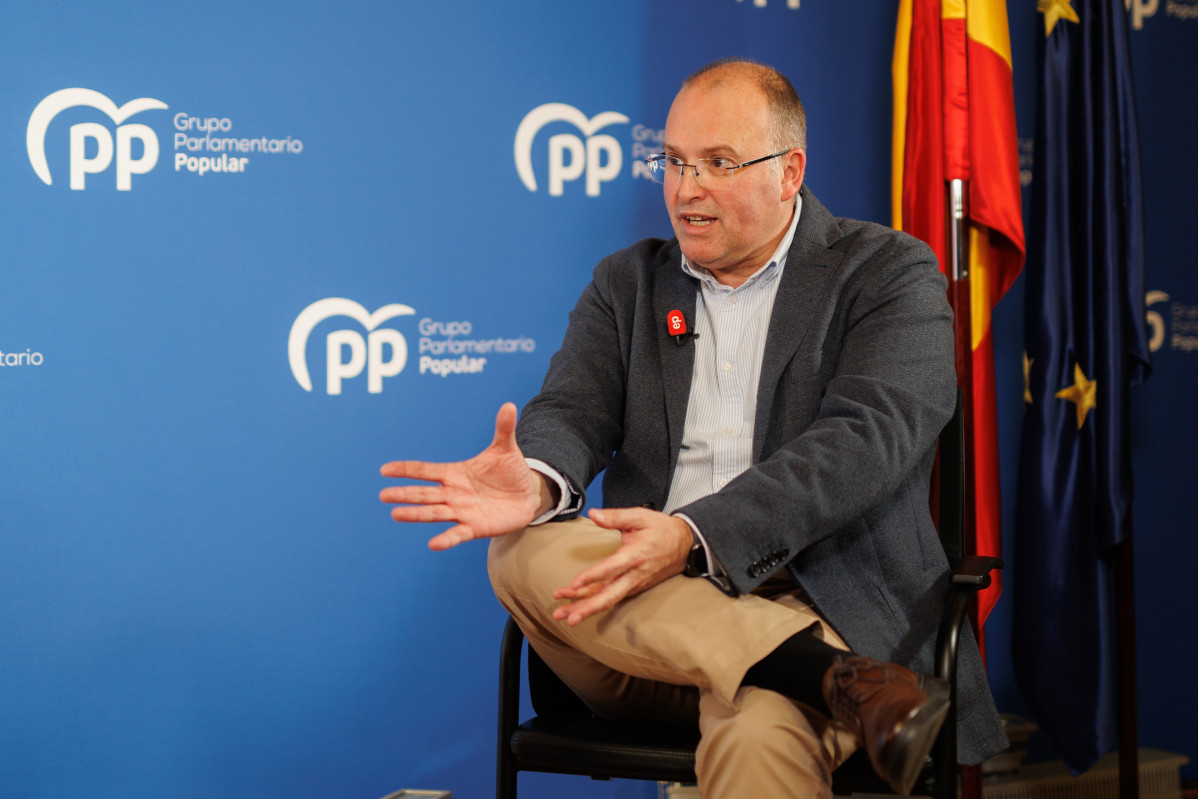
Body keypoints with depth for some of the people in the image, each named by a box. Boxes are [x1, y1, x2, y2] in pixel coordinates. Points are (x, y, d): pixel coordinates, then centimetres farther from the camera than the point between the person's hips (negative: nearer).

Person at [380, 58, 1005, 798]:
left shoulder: (891, 274, 3)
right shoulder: (628, 282, 19)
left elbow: (863, 440, -13)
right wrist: (538, 481, -24)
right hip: (647, 604, 6)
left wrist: (694, 538, -27)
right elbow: (574, 410, 4)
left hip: (820, 603, -6)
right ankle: (835, 679, -34)